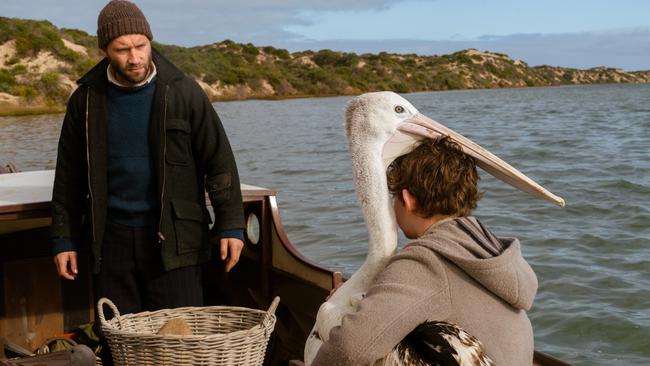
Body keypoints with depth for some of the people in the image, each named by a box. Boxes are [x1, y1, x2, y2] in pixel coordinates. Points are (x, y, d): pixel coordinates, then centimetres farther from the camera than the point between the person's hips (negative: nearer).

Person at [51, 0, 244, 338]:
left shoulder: (182, 92, -4)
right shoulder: (86, 98, 3)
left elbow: (219, 161, -1)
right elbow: (69, 174, 10)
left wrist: (231, 225, -5)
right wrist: (64, 238, 8)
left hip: (172, 237, -2)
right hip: (111, 237, 3)